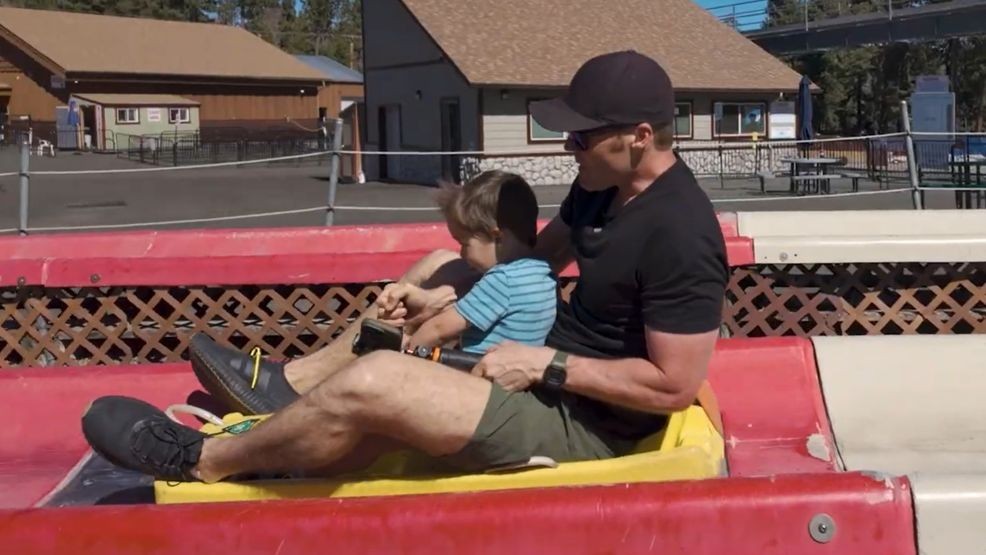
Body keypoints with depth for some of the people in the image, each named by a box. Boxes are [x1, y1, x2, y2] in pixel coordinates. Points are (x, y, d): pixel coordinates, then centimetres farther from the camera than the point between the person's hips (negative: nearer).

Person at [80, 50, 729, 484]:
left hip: (584, 421, -10)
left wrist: (547, 365, -23)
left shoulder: (680, 236, -26)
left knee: (372, 382, -22)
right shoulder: (604, 183, 3)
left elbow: (676, 386, -26)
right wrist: (441, 295, -2)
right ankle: (288, 383, 13)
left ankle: (202, 461, 1)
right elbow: (539, 257, 13)